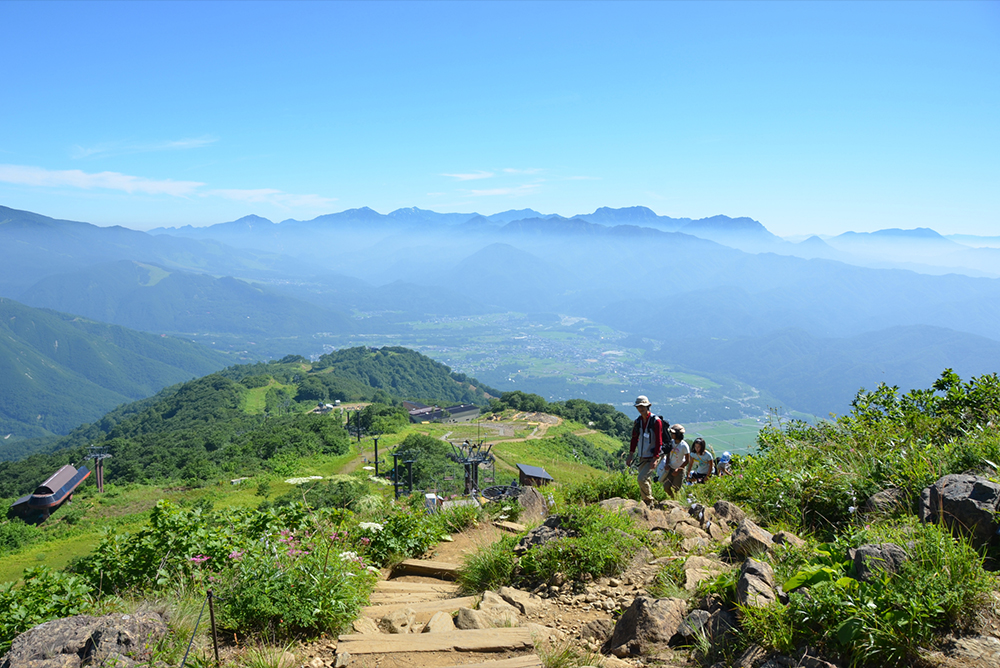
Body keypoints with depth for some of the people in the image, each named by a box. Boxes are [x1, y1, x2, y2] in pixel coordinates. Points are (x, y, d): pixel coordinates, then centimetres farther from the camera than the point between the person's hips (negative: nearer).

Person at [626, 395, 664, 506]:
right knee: (645, 480, 11)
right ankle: (648, 503, 25)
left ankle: (649, 502, -1)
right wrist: (631, 455, 10)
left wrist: (655, 458, -19)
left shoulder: (656, 421, -12)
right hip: (642, 457, 6)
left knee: (642, 478, -17)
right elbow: (634, 439, 14)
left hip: (652, 457, -6)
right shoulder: (637, 421, 7)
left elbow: (659, 441, -15)